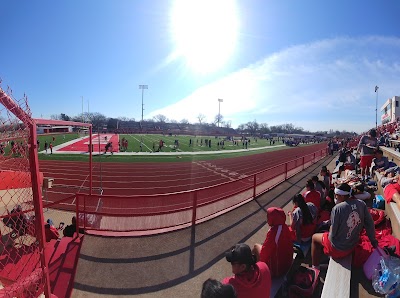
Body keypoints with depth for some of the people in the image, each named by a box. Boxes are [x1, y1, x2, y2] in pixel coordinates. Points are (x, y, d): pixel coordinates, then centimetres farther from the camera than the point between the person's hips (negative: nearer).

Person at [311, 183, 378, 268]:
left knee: (315, 237, 19)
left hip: (337, 249, -6)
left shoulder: (337, 208, -29)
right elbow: (370, 224, -4)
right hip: (353, 246, 6)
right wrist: (373, 240, 11)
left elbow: (333, 232, -21)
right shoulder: (361, 204, -13)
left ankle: (315, 267, 26)